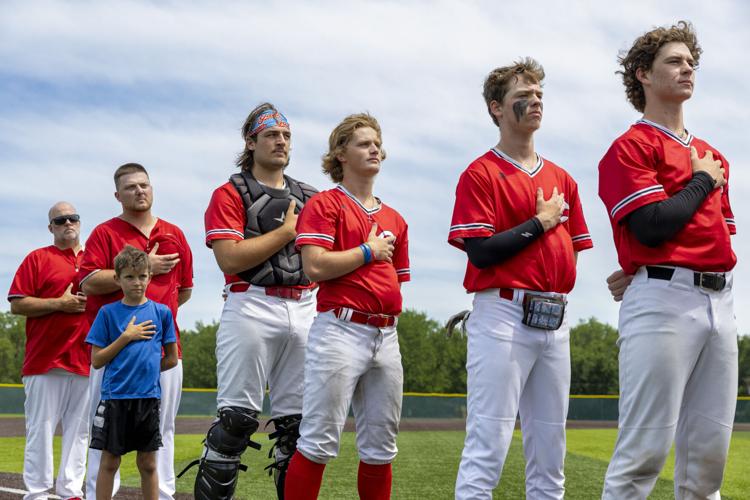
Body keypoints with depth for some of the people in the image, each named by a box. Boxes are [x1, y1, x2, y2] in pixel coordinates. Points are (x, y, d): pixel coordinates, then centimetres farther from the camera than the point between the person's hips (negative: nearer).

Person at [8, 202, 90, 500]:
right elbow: (17, 305, -3)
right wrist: (59, 303, -11)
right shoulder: (38, 258, 4)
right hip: (45, 361, -4)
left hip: (84, 361, 4)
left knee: (78, 430, 6)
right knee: (41, 428, -4)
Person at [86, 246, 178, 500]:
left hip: (148, 396, 1)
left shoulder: (162, 312, 4)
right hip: (115, 396, -1)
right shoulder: (108, 312, 2)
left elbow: (171, 359, 9)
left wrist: (146, 369, 4)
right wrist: (126, 336, -8)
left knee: (148, 464, 8)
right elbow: (97, 360, -1)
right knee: (109, 462, 4)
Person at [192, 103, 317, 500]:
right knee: (238, 417, -8)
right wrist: (287, 231, -7)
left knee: (296, 419, 6)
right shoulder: (230, 194, 3)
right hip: (252, 308, -5)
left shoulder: (309, 197, 19)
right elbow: (230, 259, -11)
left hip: (304, 310, 5)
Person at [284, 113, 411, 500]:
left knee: (380, 449, 10)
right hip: (340, 331, -6)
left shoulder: (394, 219, 18)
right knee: (319, 443, -7)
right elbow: (315, 267, -14)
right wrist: (370, 251, -5)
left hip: (386, 334, 6)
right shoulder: (325, 204, 0)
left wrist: (392, 308, 7)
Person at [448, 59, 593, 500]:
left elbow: (572, 249, 19)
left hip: (554, 322, 7)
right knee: (489, 445, -10)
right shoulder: (480, 174, -2)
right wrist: (541, 221, -7)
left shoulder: (562, 179, 17)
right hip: (503, 317, -6)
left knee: (550, 451, 10)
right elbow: (481, 252, -12)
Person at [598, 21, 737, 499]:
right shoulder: (631, 147, 0)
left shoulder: (712, 156, 22)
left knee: (709, 452, 7)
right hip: (663, 301, -7)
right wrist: (702, 182, 0)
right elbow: (652, 226, -14)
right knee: (645, 450, -10)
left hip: (719, 302, 7)